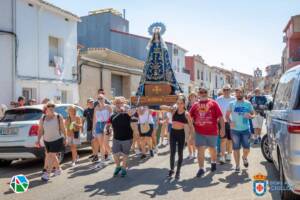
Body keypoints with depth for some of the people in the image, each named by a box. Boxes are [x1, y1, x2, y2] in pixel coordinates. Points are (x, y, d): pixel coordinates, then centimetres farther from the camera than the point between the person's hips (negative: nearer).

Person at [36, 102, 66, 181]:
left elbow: (63, 129, -3)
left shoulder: (59, 117, -6)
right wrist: (38, 140, -3)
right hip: (47, 140, 5)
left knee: (51, 156, -10)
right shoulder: (43, 118, 2)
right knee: (52, 156, 17)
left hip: (57, 140, -4)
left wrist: (65, 138, -1)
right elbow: (40, 130, 3)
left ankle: (47, 174, -10)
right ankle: (58, 169, 39)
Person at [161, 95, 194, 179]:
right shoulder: (173, 110, -2)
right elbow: (161, 107, -12)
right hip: (173, 132, 1)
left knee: (180, 153, 5)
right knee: (172, 152, 0)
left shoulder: (186, 114, -5)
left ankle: (178, 171, 17)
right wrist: (171, 107, -28)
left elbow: (191, 126, 0)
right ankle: (171, 169, 17)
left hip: (181, 133, 0)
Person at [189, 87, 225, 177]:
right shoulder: (195, 105, 5)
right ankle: (201, 169, 5)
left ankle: (214, 162, 44)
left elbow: (220, 116, -4)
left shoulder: (213, 103, -1)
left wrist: (222, 128, -9)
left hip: (212, 132, -1)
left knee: (212, 149, 18)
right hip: (199, 132, 1)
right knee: (200, 150, -2)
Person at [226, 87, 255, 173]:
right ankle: (237, 166, 16)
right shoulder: (232, 104, 3)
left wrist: (250, 116, -15)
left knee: (246, 148, 1)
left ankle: (244, 157, 35)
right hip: (235, 130, 0)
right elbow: (227, 115, 6)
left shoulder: (248, 104, 4)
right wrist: (230, 122, -13)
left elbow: (253, 114, 9)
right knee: (236, 148, 4)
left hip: (246, 129, 0)